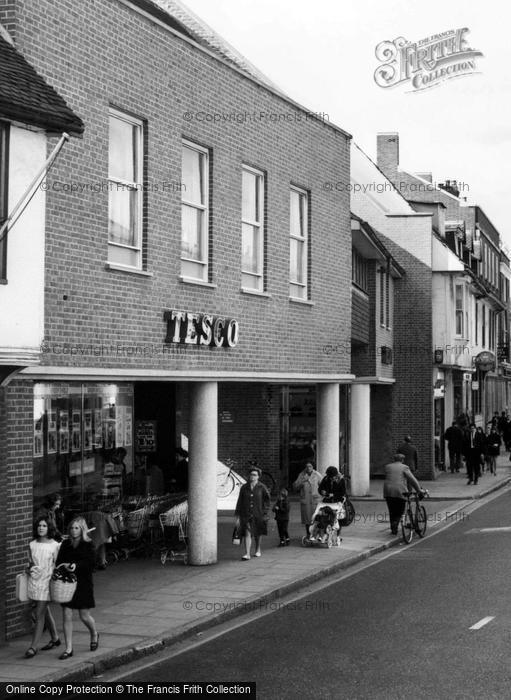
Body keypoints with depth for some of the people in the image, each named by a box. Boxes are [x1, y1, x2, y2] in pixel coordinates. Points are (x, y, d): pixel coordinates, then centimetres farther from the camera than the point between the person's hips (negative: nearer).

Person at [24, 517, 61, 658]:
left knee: (39, 615, -7)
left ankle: (33, 647, -6)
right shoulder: (32, 545, 6)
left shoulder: (55, 545, -7)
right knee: (45, 611, 17)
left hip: (47, 582, -5)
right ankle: (55, 638, 33)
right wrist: (29, 569, -4)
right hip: (33, 582, 5)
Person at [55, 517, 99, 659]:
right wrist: (64, 565, -16)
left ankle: (94, 635, 36)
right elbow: (58, 561, 7)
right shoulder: (65, 544, 8)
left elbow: (89, 563, -12)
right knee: (66, 616, -2)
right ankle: (69, 649, 5)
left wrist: (76, 565, -29)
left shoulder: (88, 545, -3)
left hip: (83, 583, -3)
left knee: (84, 616, 5)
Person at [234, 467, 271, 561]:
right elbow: (240, 502, 4)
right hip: (246, 515, 0)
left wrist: (265, 514, -7)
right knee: (247, 533, -12)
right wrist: (237, 517, 2)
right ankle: (247, 554, -15)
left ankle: (258, 550, 37)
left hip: (258, 515, 0)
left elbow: (267, 502, 2)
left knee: (257, 534, 15)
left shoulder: (262, 488, -3)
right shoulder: (244, 488, 1)